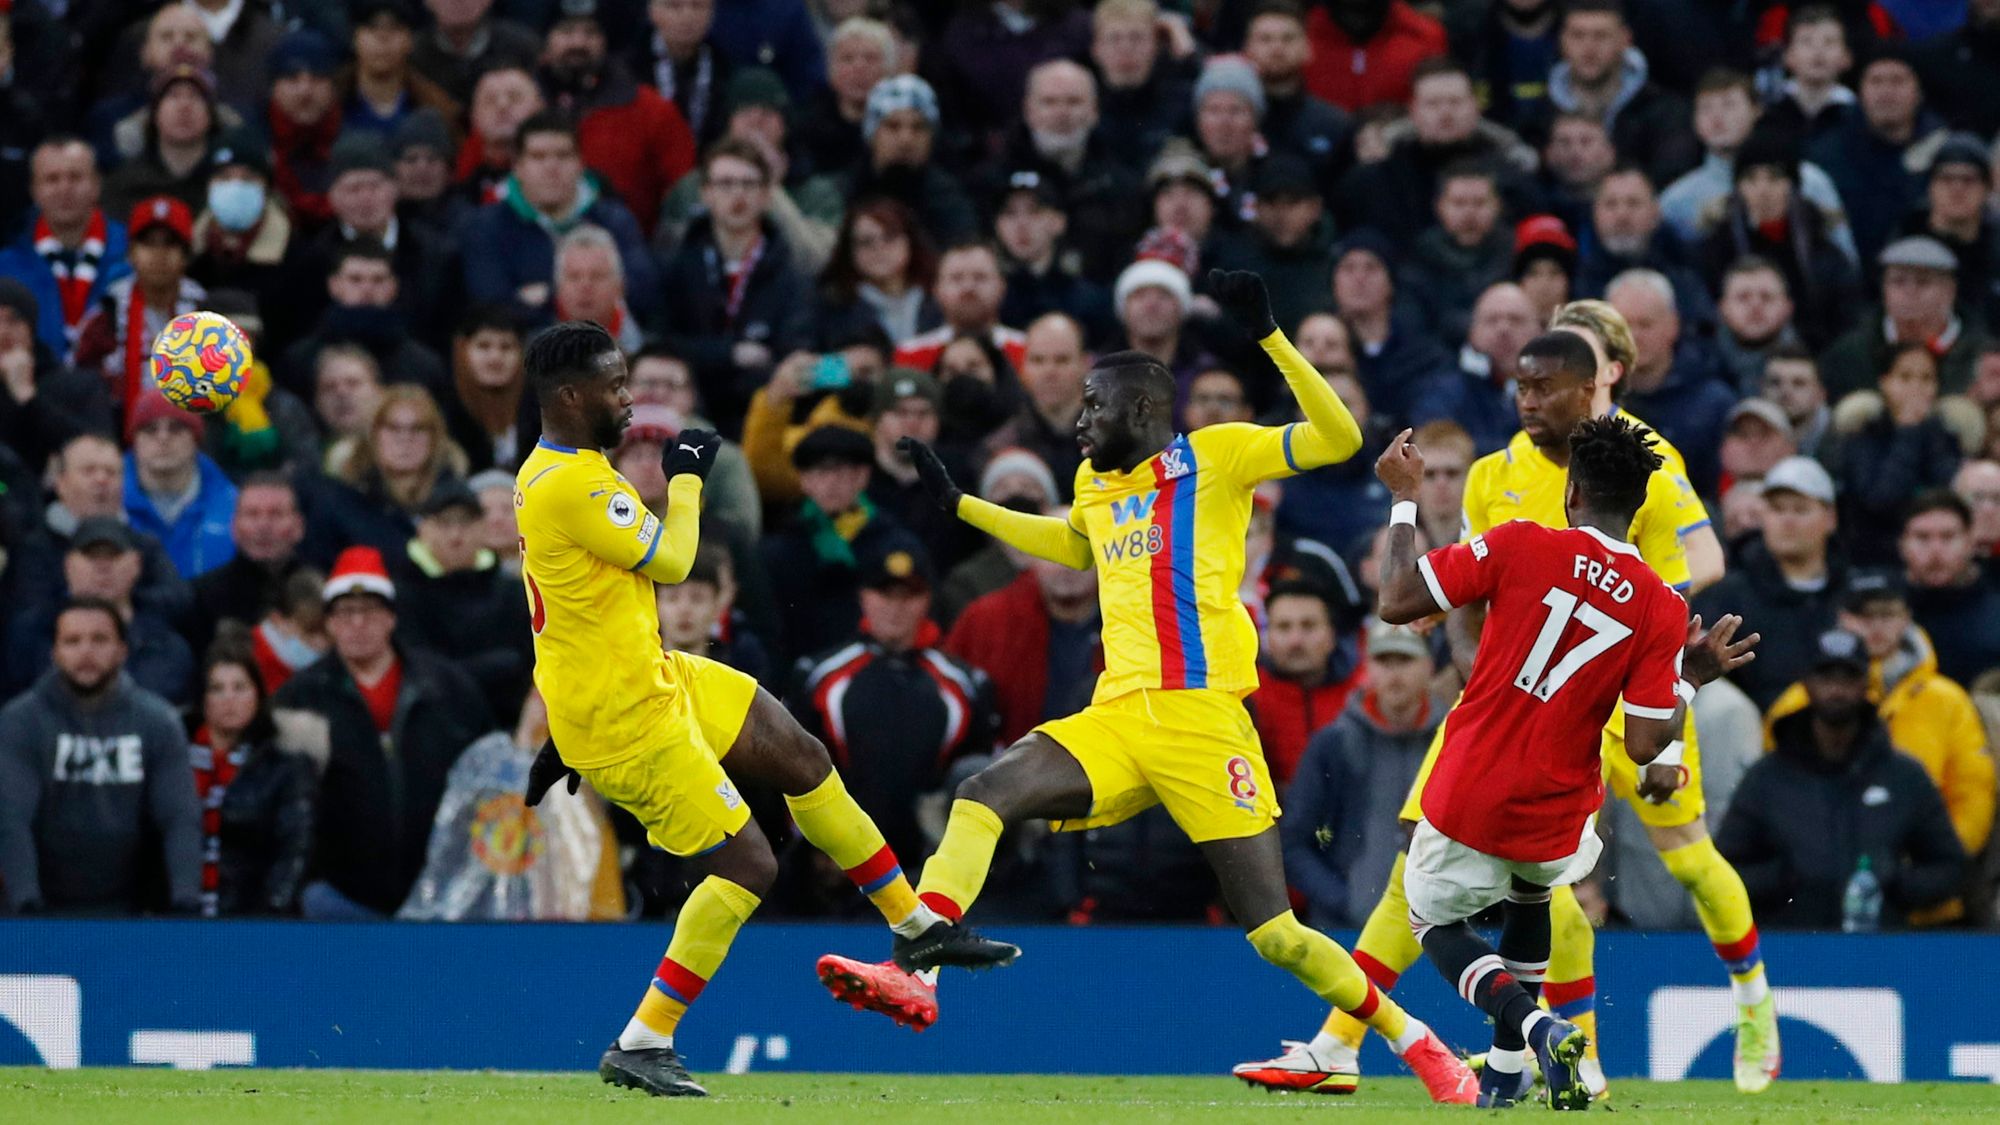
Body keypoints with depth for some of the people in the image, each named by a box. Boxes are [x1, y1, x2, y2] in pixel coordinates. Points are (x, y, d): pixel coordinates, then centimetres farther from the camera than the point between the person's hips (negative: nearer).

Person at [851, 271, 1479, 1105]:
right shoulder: (1096, 483, 19)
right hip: (1116, 720, 6)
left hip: (1201, 718, -6)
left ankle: (1414, 1042, 10)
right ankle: (911, 965, -24)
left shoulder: (1214, 458, -1)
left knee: (1274, 933, -7)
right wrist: (956, 503, 41)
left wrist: (1267, 338, -19)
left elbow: (1338, 439, -11)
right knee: (984, 795, -18)